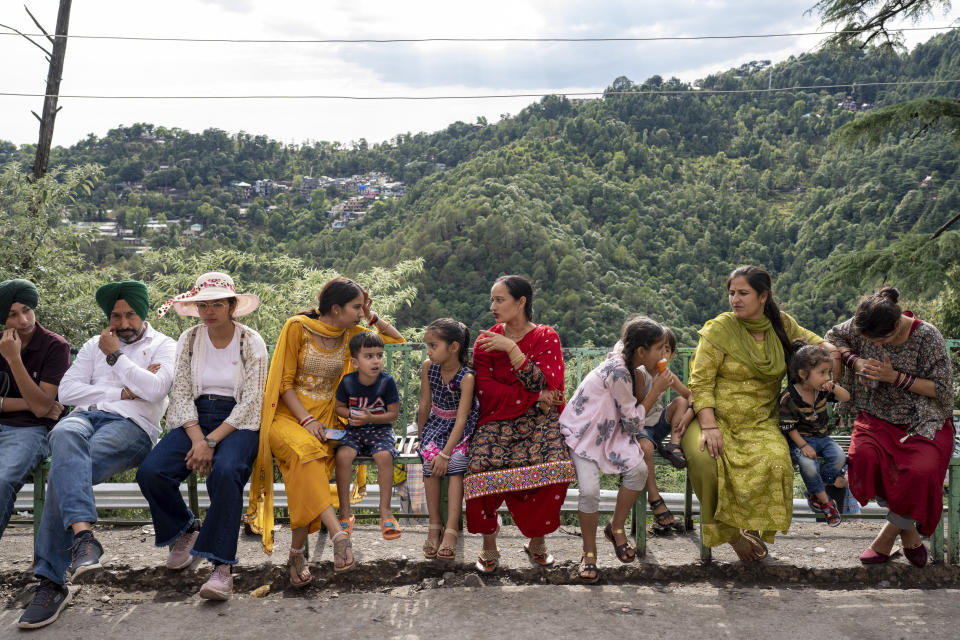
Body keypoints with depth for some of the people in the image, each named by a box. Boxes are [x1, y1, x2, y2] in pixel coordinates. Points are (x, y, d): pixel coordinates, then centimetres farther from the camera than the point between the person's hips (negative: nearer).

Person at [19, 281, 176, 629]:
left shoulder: (163, 346, 15)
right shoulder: (95, 345, 27)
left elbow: (155, 389, -5)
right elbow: (67, 391, 13)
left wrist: (115, 356, 2)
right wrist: (122, 392, 3)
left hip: (132, 425, -3)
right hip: (87, 416, 3)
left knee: (65, 469, -32)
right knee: (64, 435, -38)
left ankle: (50, 581, -33)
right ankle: (83, 535, -51)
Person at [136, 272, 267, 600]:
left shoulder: (251, 343, -2)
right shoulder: (189, 340, 7)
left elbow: (250, 402, -8)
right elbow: (181, 394, 2)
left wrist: (212, 441, -18)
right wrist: (197, 439, -15)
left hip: (237, 422, -3)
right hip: (194, 420, 4)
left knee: (225, 472, -35)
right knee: (150, 472, -21)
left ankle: (221, 565, -28)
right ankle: (185, 530, 8)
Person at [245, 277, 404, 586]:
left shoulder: (350, 334, 9)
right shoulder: (297, 327, -4)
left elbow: (396, 338, 19)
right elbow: (285, 382, -6)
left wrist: (371, 316, 4)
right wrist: (306, 420, -17)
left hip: (325, 415, 3)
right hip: (288, 413, -3)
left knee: (308, 473, -27)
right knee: (305, 452, -37)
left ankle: (297, 552, -19)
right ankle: (338, 534, -45)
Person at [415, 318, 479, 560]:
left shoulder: (466, 377, -26)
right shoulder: (428, 367, -12)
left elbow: (461, 419, -28)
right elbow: (425, 405, -1)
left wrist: (446, 452, -32)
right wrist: (421, 436, 5)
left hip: (461, 427, -3)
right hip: (436, 423, 4)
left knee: (455, 461, -28)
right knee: (430, 459, -22)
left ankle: (451, 530, -27)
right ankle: (434, 526, -14)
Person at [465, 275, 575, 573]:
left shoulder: (546, 338, 4)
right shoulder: (485, 341, 8)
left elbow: (542, 384, -12)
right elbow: (487, 391, -3)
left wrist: (511, 348, -17)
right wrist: (533, 398, -10)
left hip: (539, 419, -1)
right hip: (497, 420, 1)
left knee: (556, 464, -29)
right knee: (482, 463, -28)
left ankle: (537, 540, -6)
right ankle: (489, 545, -8)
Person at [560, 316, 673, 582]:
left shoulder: (627, 364, 1)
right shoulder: (618, 372, -27)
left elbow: (635, 411, 9)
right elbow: (633, 423, -16)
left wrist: (659, 384, -1)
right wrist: (656, 389, -13)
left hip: (608, 429, 8)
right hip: (581, 431, -8)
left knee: (638, 469, -15)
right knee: (590, 490, -24)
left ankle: (616, 529, 7)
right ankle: (589, 553, 1)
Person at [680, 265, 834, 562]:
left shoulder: (781, 324, 7)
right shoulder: (719, 329, -5)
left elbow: (810, 339, 30)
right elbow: (701, 382, -9)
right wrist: (709, 426, -21)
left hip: (760, 421, 3)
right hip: (715, 417, -2)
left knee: (775, 460, -30)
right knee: (704, 460, -33)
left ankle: (750, 526, -6)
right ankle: (727, 529, -8)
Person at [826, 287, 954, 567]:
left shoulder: (928, 337, -16)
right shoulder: (863, 326, -7)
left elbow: (943, 390, -11)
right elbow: (833, 337, 14)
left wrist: (896, 377, -21)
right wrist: (855, 361, -6)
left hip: (923, 422, -3)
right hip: (878, 417, 3)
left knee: (921, 472, -33)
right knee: (863, 457, -30)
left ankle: (888, 535, -5)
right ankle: (908, 533, -9)